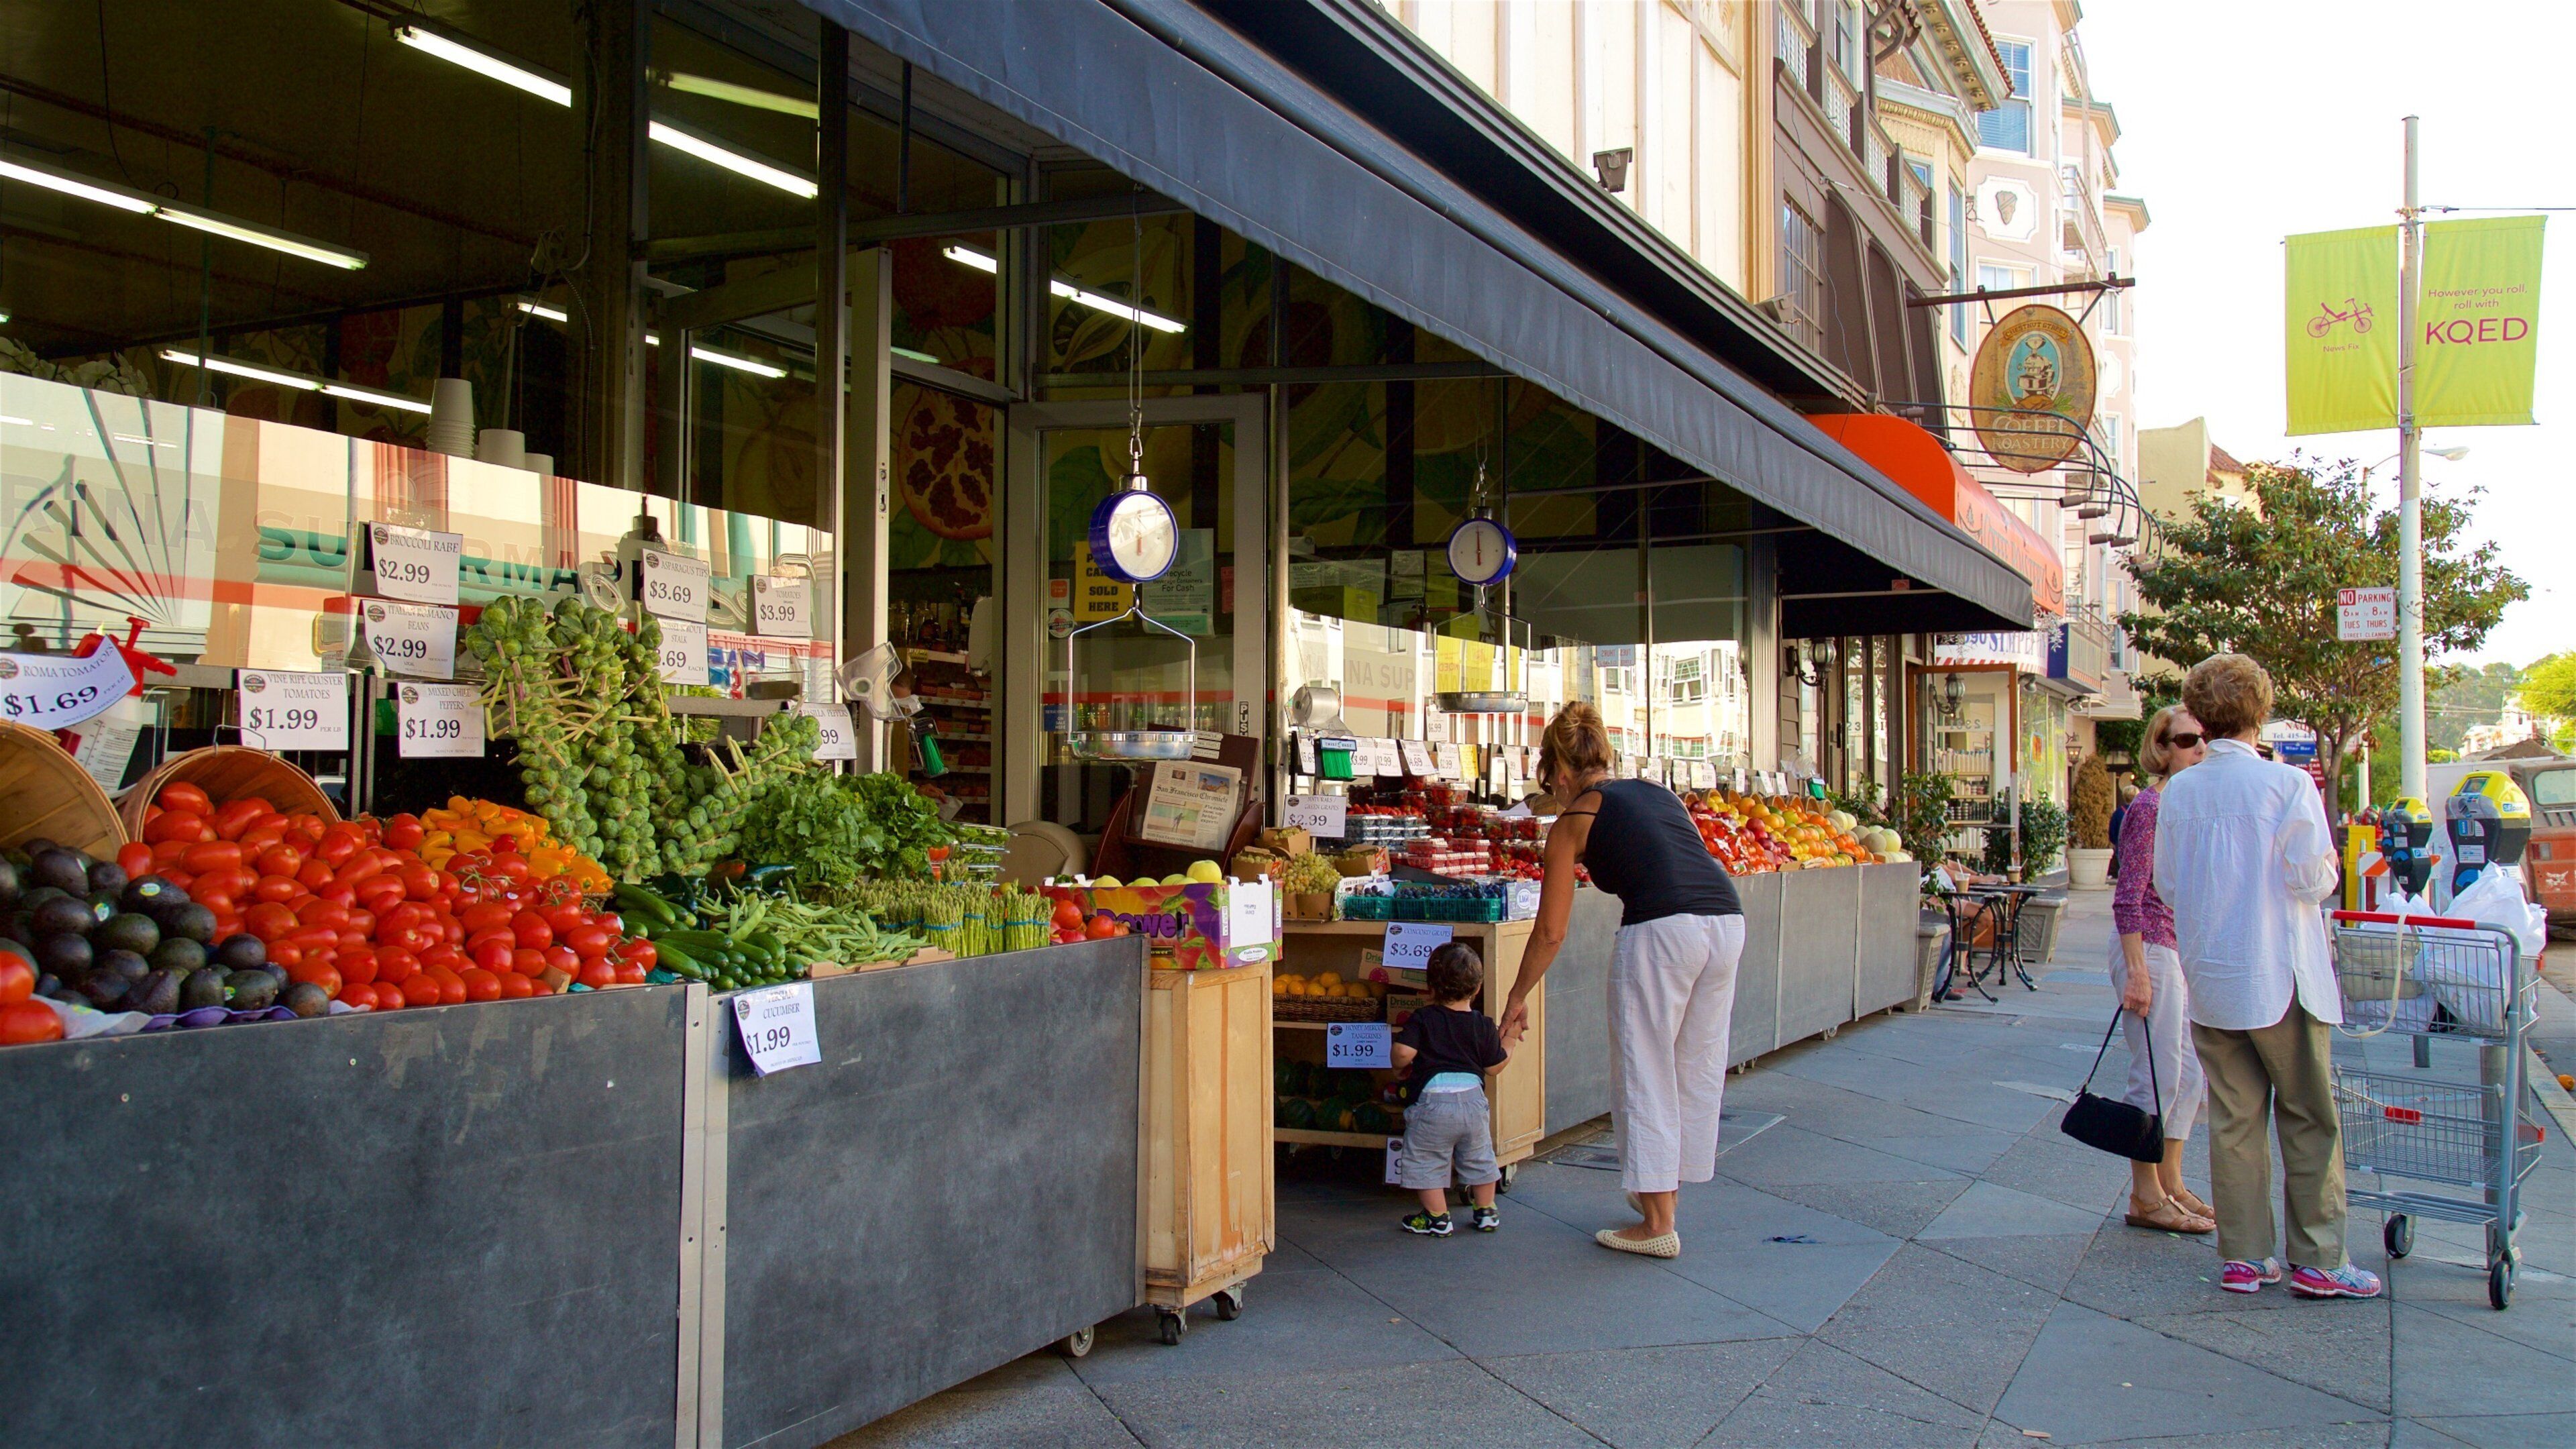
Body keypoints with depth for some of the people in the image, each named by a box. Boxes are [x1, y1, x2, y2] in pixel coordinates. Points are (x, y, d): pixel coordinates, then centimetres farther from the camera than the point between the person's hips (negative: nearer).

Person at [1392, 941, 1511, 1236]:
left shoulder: (1422, 1019, -5)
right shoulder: (1483, 1026, 3)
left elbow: (1403, 1053, -15)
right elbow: (1494, 1067, 8)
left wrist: (1400, 1067, 7)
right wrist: (1509, 1041, 23)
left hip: (1432, 1101, -4)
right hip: (1473, 1099, 4)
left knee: (1426, 1161, 8)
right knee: (1479, 1157, 20)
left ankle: (1436, 1218, 11)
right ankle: (1486, 1212, 29)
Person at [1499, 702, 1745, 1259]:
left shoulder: (1574, 820, 10)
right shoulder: (1659, 792, 25)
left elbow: (1551, 932, 11)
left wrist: (1517, 999, 22)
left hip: (1662, 928, -6)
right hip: (1727, 920, 7)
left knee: (1645, 1073, 5)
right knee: (1698, 1068, 18)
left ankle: (1658, 1224, 9)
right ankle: (1666, 1188, 34)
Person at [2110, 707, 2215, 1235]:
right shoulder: (2150, 808, -14)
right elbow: (2128, 898, -18)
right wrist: (2136, 972, -22)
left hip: (2184, 952, 9)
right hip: (2150, 950, -9)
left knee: (2188, 1074, 13)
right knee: (2157, 1076, -4)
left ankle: (2171, 1184, 24)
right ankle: (2145, 1197, 6)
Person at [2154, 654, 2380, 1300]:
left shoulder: (2178, 792, 1)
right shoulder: (2288, 783, -13)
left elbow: (2166, 884, 6)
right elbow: (2312, 881, -12)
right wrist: (2327, 860, 8)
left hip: (2208, 979, 4)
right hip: (2280, 978, -4)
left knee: (2233, 1119, 10)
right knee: (2309, 1120, 7)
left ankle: (2243, 1257, 14)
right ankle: (2315, 1259, 11)